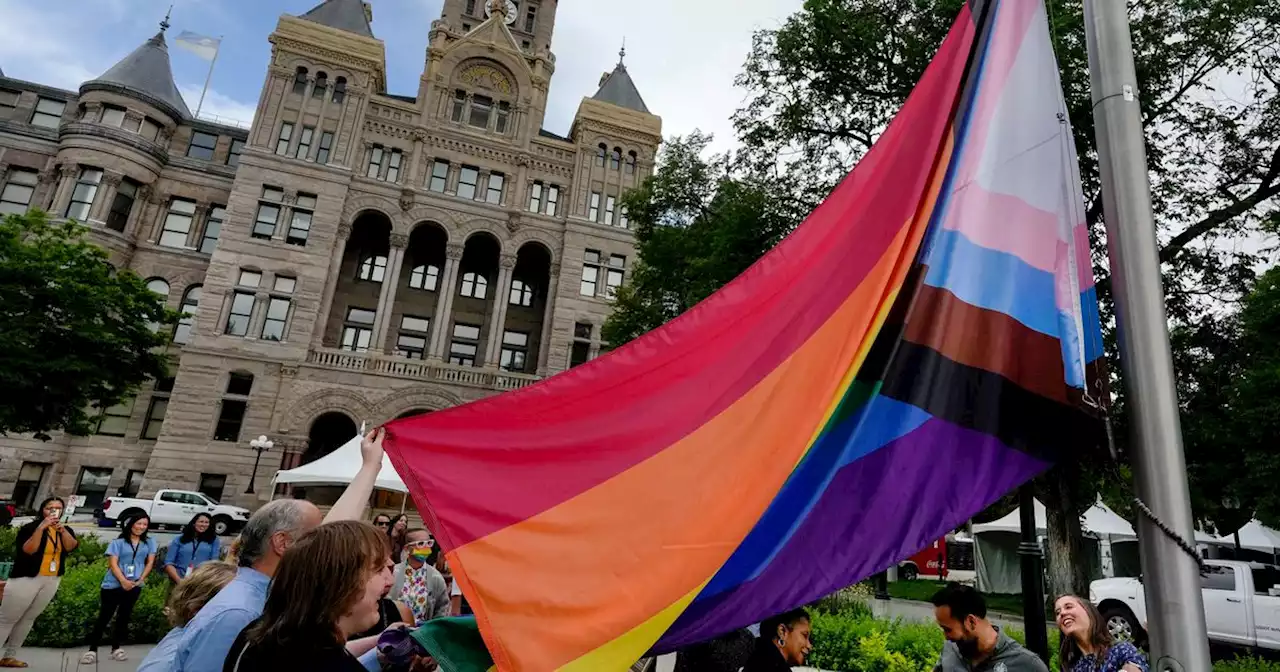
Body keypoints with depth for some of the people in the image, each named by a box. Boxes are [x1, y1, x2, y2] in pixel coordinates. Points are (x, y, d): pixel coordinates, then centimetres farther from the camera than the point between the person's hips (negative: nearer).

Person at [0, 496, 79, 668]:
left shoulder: (65, 530, 7)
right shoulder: (30, 527, -6)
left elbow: (71, 547, -9)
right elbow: (28, 550, -20)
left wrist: (62, 530, -22)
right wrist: (41, 528, -25)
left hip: (51, 581, 4)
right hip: (26, 579, -4)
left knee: (28, 619, 10)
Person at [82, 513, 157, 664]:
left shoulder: (149, 542, 8)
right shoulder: (118, 542, -2)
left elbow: (150, 562, 6)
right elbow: (113, 563, -9)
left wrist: (141, 579, -7)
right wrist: (123, 581, -20)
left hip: (134, 586, 3)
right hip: (113, 584, -3)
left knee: (124, 617, 9)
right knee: (104, 616, -1)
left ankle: (116, 648, 17)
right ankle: (92, 650, 6)